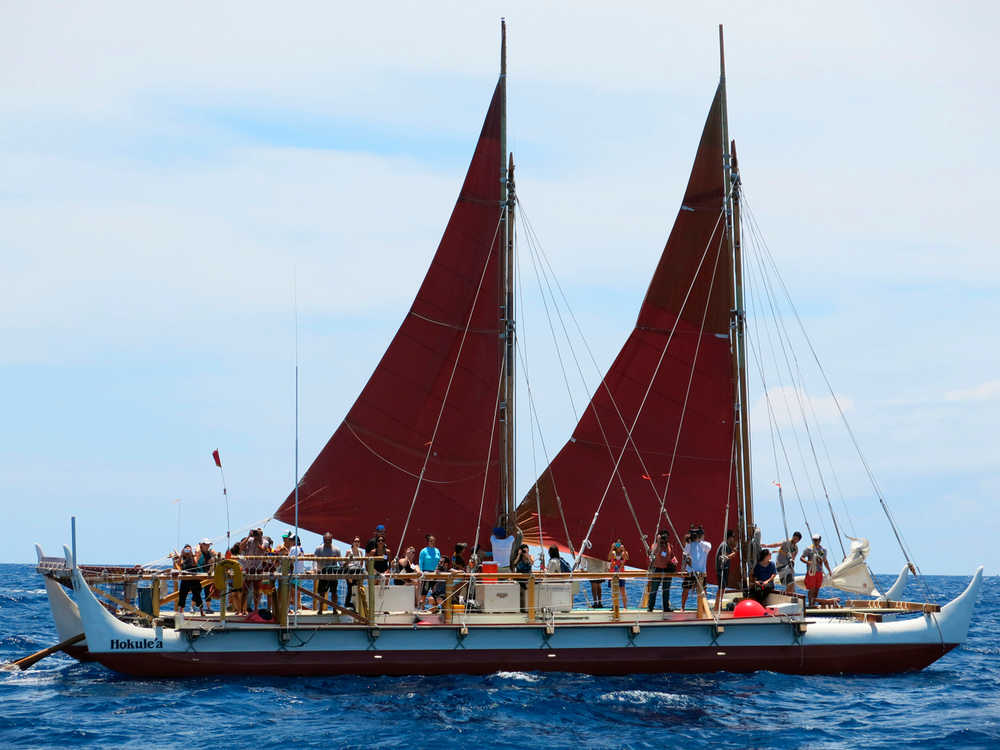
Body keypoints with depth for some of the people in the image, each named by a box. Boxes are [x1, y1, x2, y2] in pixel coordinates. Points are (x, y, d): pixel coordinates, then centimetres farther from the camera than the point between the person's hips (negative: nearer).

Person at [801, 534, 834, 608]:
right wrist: (808, 562, -25)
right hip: (811, 571, -5)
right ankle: (810, 604, -3)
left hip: (819, 572, 5)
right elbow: (801, 558, -6)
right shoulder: (809, 549, -3)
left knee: (817, 589, 6)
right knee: (811, 589, -8)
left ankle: (814, 604, 13)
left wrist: (829, 570, 18)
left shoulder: (823, 550, 13)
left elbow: (825, 561, 24)